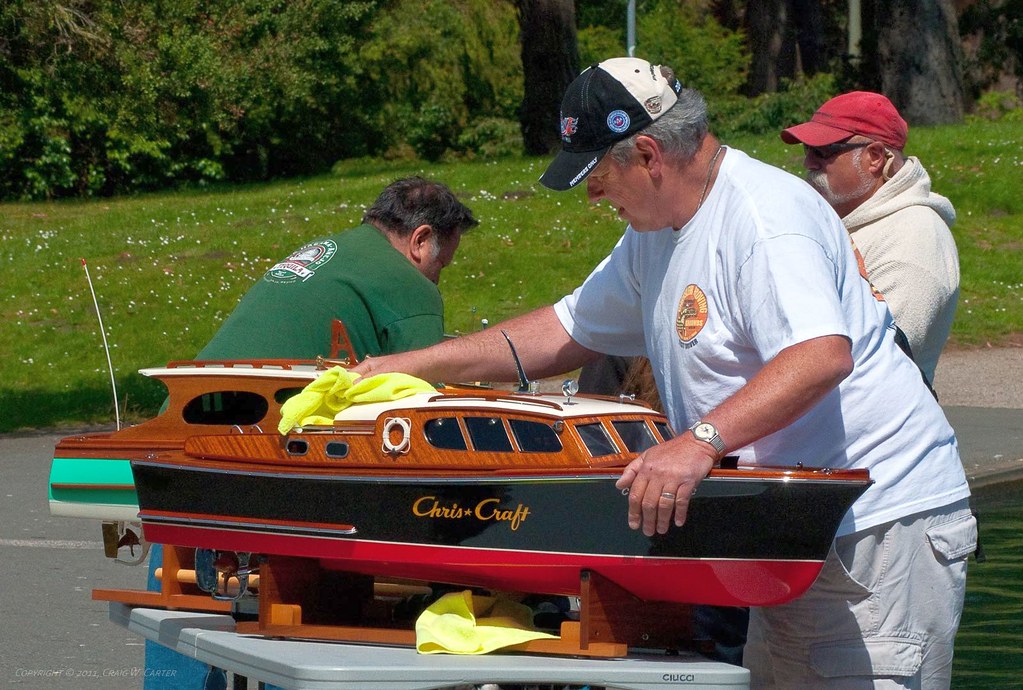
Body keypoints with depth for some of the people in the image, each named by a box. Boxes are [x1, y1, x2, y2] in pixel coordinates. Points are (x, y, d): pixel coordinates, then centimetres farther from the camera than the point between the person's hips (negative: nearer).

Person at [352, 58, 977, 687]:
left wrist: (699, 442, -39)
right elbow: (568, 331, 26)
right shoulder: (656, 233, 17)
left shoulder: (765, 216, -16)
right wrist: (411, 367, 21)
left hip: (880, 528, -10)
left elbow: (823, 354, -31)